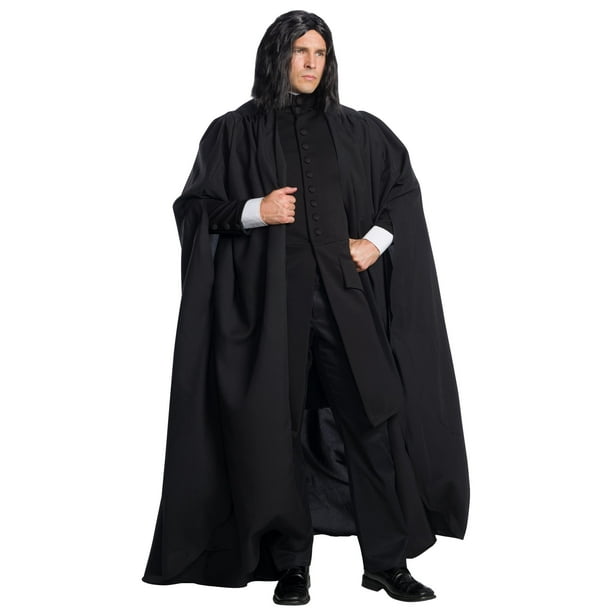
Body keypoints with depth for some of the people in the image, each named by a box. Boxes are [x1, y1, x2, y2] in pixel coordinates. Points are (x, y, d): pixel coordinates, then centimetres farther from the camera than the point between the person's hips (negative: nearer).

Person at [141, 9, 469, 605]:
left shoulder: (355, 129, 13)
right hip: (268, 296, -2)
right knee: (278, 428, -1)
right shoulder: (235, 131, 7)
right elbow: (193, 206, 5)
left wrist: (377, 240, 3)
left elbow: (403, 185, 19)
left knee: (374, 416, -3)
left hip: (343, 290, 2)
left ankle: (388, 561, 7)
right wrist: (255, 211, -12)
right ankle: (292, 564, 11)